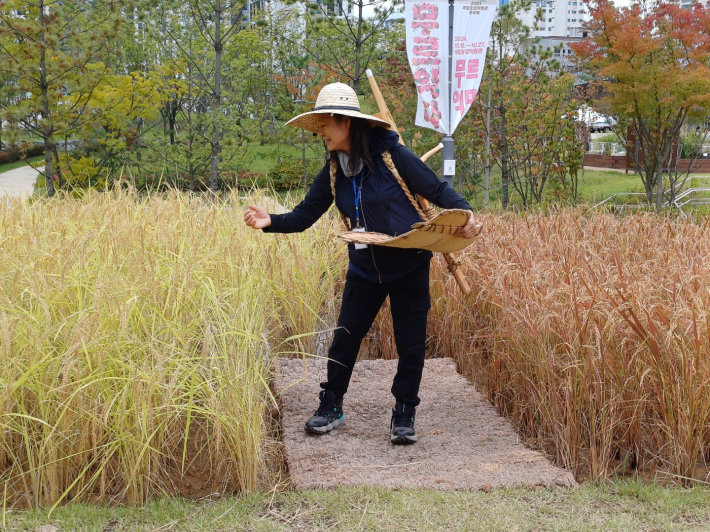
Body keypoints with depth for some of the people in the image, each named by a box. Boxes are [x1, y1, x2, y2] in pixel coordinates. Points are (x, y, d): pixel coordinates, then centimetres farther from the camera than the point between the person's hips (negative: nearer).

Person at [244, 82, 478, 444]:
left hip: (409, 268, -4)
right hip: (365, 269, 4)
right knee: (344, 338, 7)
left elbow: (438, 191, -12)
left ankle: (404, 417, 20)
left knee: (410, 346, 2)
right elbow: (304, 215, 0)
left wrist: (465, 215, -29)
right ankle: (331, 407, 25)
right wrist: (269, 221, -18)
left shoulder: (391, 156, -17)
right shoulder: (333, 173, -2)